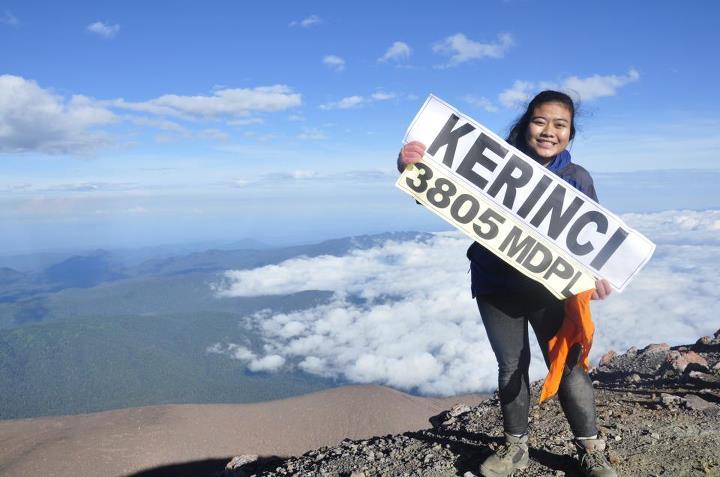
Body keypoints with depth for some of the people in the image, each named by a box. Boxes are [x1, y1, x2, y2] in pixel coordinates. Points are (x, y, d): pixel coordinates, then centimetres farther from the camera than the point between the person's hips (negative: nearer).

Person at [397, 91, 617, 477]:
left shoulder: (577, 178, 1)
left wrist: (598, 274, -18)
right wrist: (411, 168, -31)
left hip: (550, 289, 0)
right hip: (496, 286, 0)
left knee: (568, 366, 5)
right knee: (511, 367, 12)